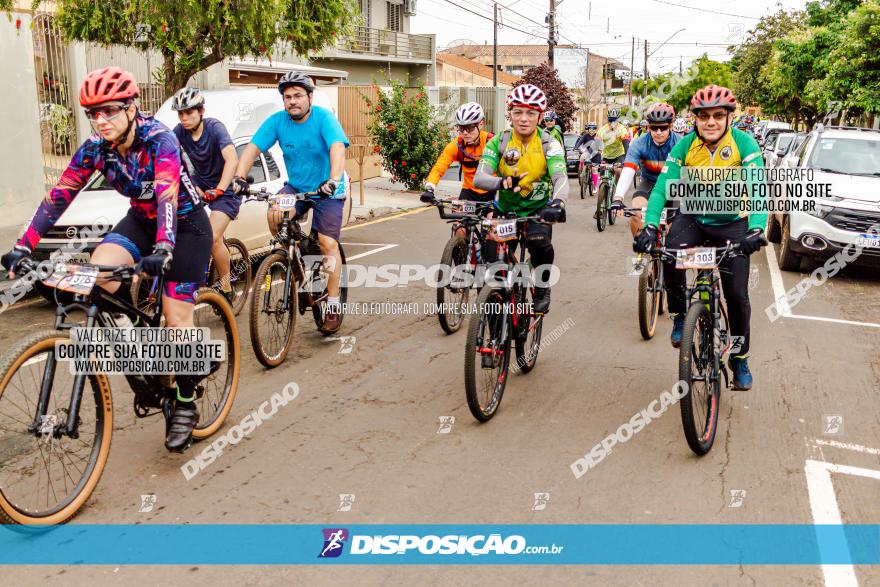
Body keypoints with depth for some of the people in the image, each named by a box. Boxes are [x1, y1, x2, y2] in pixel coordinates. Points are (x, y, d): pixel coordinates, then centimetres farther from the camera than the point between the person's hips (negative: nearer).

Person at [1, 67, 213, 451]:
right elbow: (58, 196, -12)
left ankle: (186, 406, 7)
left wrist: (163, 250, -55)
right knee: (100, 267, -23)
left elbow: (166, 196, -40)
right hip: (142, 220, 5)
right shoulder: (95, 149, -10)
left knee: (176, 317, -9)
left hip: (186, 224, -5)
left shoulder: (159, 140, -26)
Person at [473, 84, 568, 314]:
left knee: (539, 243, -33)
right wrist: (502, 182, -46)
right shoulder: (498, 142, -11)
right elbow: (479, 178, -23)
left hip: (537, 210, -1)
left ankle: (542, 289, -4)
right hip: (505, 210, 2)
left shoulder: (548, 144, -14)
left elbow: (560, 177, -29)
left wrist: (558, 203, -52)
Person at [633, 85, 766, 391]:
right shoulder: (685, 146, -12)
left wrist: (756, 229, -42)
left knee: (737, 295, -4)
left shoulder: (744, 144, -17)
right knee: (671, 252, -32)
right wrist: (650, 225, -32)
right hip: (693, 218, 1)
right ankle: (680, 315, -7)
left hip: (732, 224, -1)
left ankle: (740, 359, 17)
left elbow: (758, 190, -25)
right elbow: (662, 188, -17)